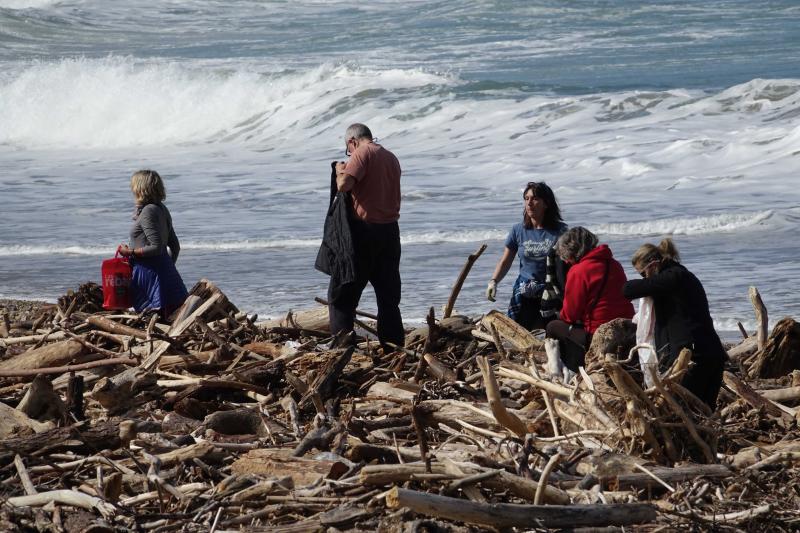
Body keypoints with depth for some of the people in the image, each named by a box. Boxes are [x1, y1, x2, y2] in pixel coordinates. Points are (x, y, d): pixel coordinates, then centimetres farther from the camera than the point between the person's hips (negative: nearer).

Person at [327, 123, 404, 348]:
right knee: (388, 296, 12)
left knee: (342, 294, 0)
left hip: (364, 230, -7)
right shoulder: (391, 158, 15)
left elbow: (344, 185, -21)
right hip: (390, 231, 7)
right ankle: (394, 347, 11)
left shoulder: (362, 153, -9)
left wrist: (340, 170, 0)